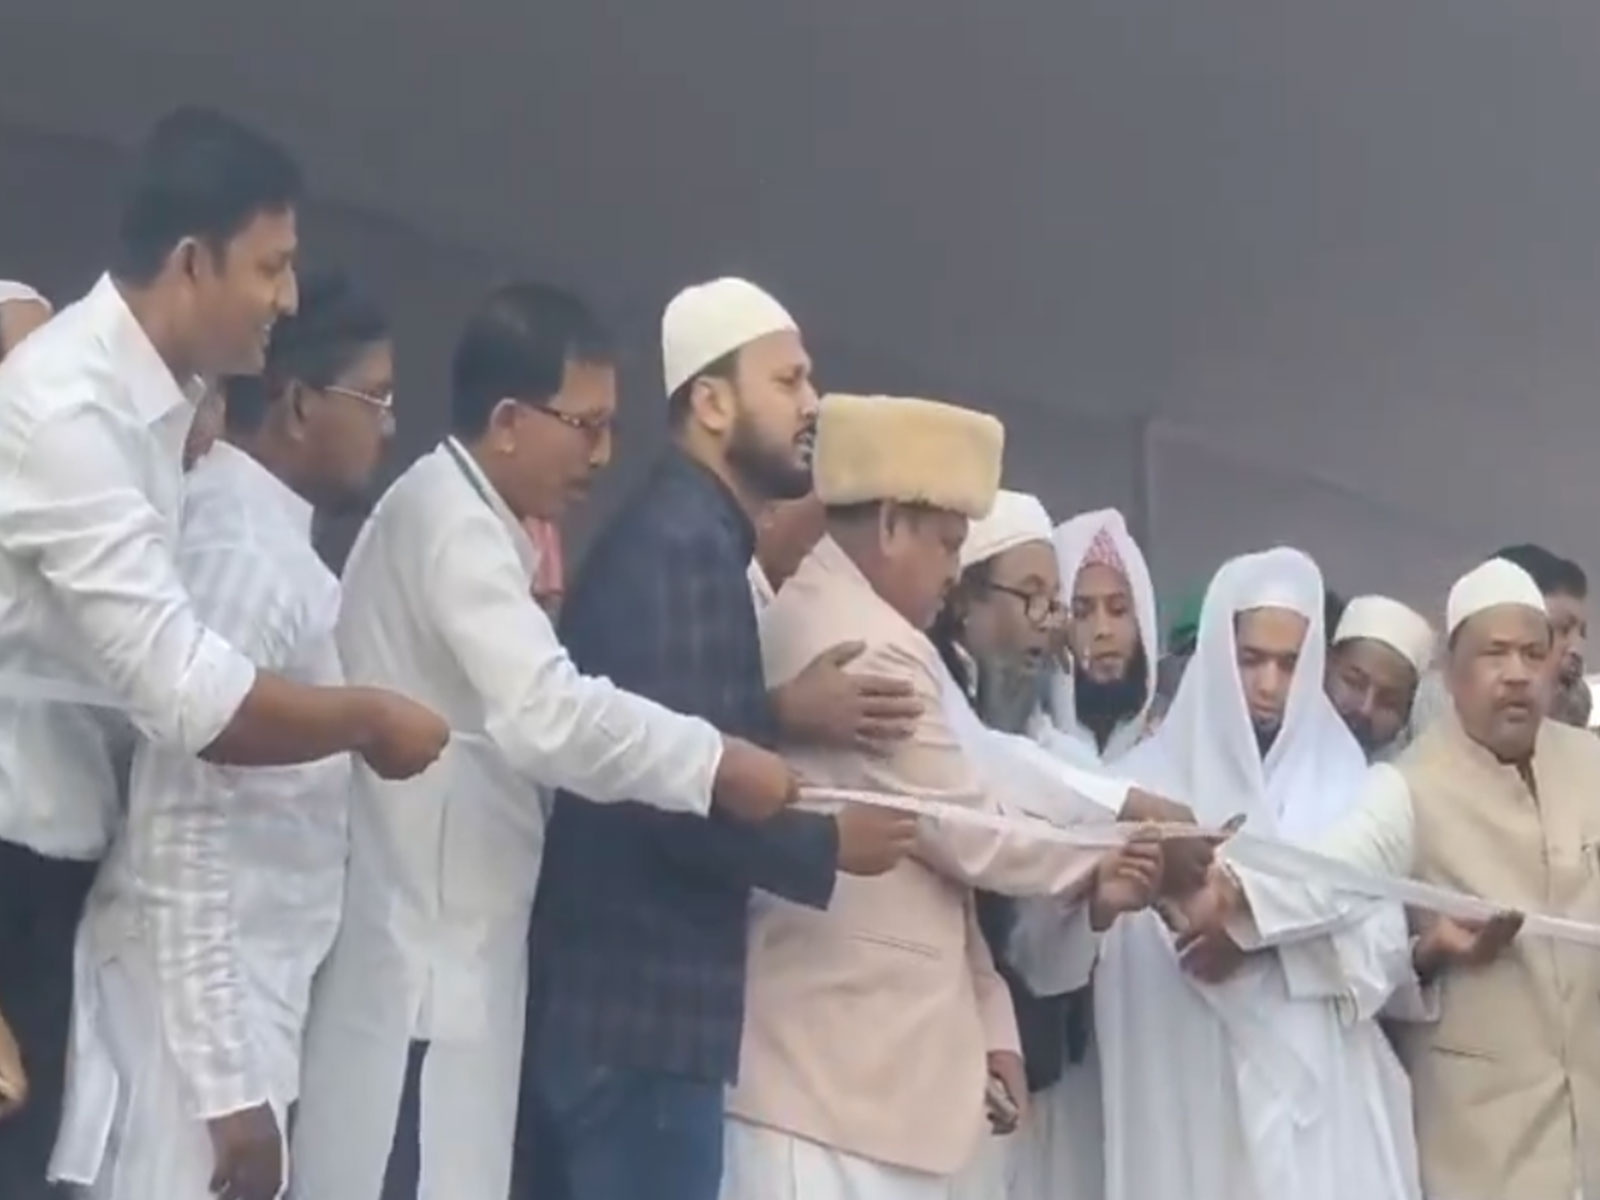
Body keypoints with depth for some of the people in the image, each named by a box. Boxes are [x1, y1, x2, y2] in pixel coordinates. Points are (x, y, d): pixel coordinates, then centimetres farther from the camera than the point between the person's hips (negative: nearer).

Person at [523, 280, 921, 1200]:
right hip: (646, 1015, -10)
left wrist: (780, 715, -1)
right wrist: (829, 844, -7)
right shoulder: (681, 542, -14)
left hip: (624, 1003, 10)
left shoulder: (691, 539, 17)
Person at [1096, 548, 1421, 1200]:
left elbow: (1382, 935, 2)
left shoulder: (1341, 779, 10)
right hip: (1193, 1084, -1)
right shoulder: (1152, 775, 6)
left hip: (1317, 1078, 1)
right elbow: (1121, 951, -2)